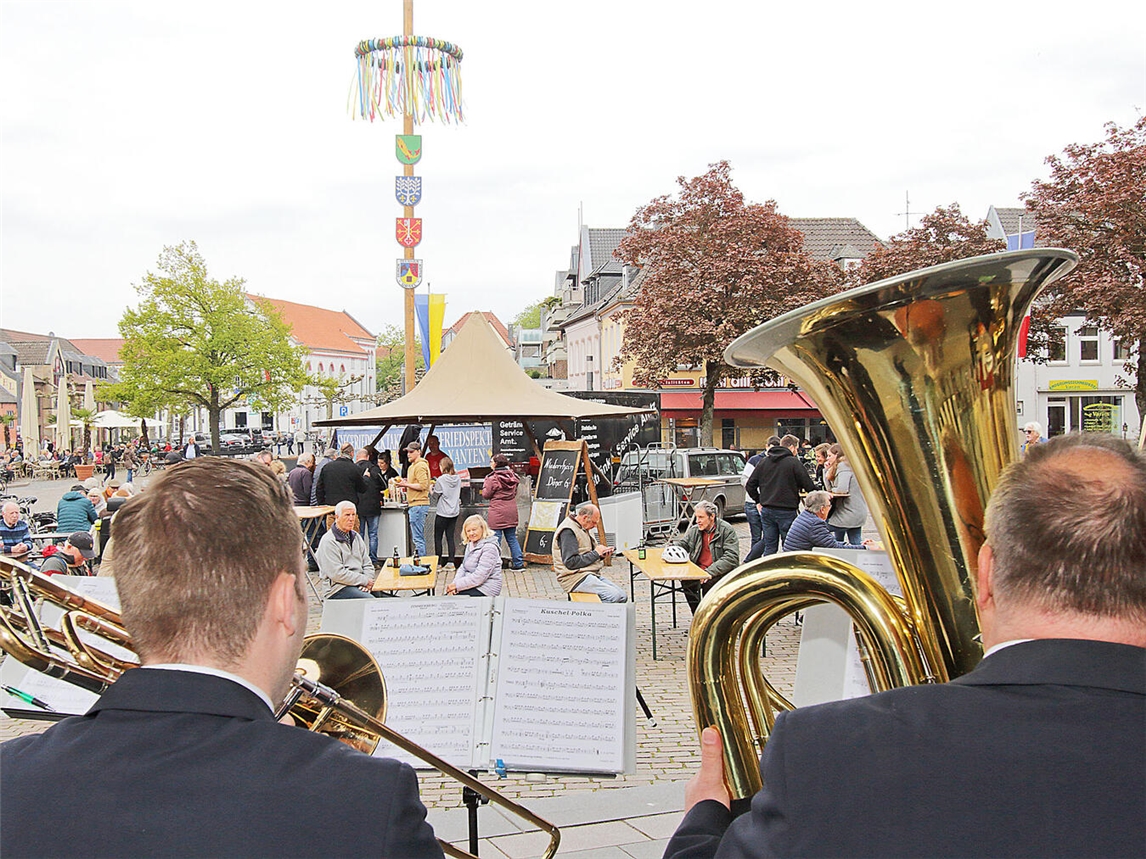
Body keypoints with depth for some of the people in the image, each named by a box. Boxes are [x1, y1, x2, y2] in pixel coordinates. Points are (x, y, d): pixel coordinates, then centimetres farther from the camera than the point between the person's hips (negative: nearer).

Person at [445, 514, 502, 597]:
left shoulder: (489, 548, -17)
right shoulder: (471, 544, 12)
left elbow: (480, 576, -23)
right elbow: (463, 567, 13)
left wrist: (457, 585, -19)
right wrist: (454, 583, -6)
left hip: (486, 590, -9)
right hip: (472, 584, 9)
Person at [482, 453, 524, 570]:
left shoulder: (493, 478, -14)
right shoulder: (512, 476, 5)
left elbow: (485, 495, -6)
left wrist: (485, 482, 5)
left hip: (497, 514, -6)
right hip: (511, 513, 6)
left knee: (496, 539, 0)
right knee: (512, 538, 13)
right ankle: (518, 563, 14)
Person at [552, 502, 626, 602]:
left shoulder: (582, 528, 18)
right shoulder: (567, 531, -15)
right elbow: (571, 562, -21)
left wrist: (601, 555, 4)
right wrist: (595, 553, -15)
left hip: (590, 574, 10)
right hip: (575, 578, -10)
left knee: (622, 597, -3)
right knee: (614, 596, -24)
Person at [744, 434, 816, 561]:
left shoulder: (764, 461, 8)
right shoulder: (794, 463, -8)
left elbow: (750, 486, 8)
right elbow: (809, 487, -8)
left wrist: (758, 501, 18)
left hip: (766, 510, 5)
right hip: (786, 511, -5)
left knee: (769, 544, 15)